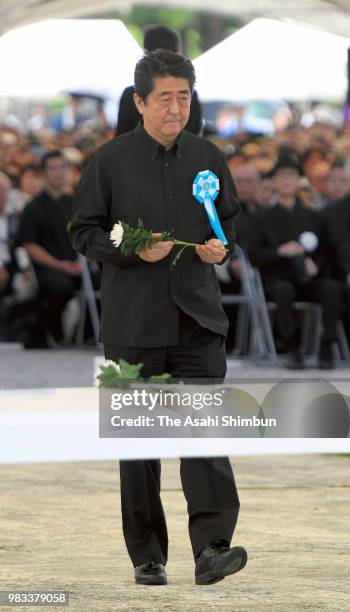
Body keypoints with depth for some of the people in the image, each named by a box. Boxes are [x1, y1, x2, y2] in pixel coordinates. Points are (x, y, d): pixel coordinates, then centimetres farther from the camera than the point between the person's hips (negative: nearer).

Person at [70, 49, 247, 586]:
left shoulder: (207, 157, 8)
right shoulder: (111, 161, -2)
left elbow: (231, 217, 18)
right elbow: (84, 231, 1)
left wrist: (221, 247, -4)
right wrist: (132, 251, -15)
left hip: (198, 317, 1)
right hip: (133, 318, -1)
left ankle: (212, 546, -20)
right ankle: (147, 556, 14)